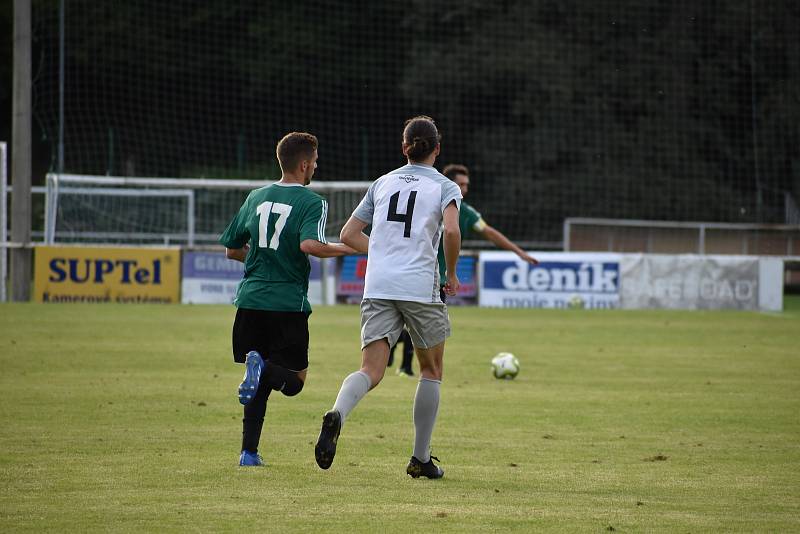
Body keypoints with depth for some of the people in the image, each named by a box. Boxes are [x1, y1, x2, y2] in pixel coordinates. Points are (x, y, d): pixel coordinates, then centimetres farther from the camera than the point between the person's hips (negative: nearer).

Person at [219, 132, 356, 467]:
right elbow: (309, 244, -22)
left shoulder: (256, 198, 12)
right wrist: (346, 249, -8)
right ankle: (264, 369, -27)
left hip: (251, 300, 5)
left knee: (262, 380, 14)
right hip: (289, 304, -5)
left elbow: (231, 249, 18)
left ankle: (249, 452, 3)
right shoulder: (312, 202, -5)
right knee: (293, 381, 6)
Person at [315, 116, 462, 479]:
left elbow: (349, 234, 15)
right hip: (421, 286, -3)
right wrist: (451, 274, -1)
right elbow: (451, 230, -16)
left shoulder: (383, 183, 15)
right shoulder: (444, 187, 3)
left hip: (378, 286, 3)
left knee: (371, 371, -5)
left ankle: (336, 414, -38)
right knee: (431, 370, 16)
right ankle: (421, 459, 16)